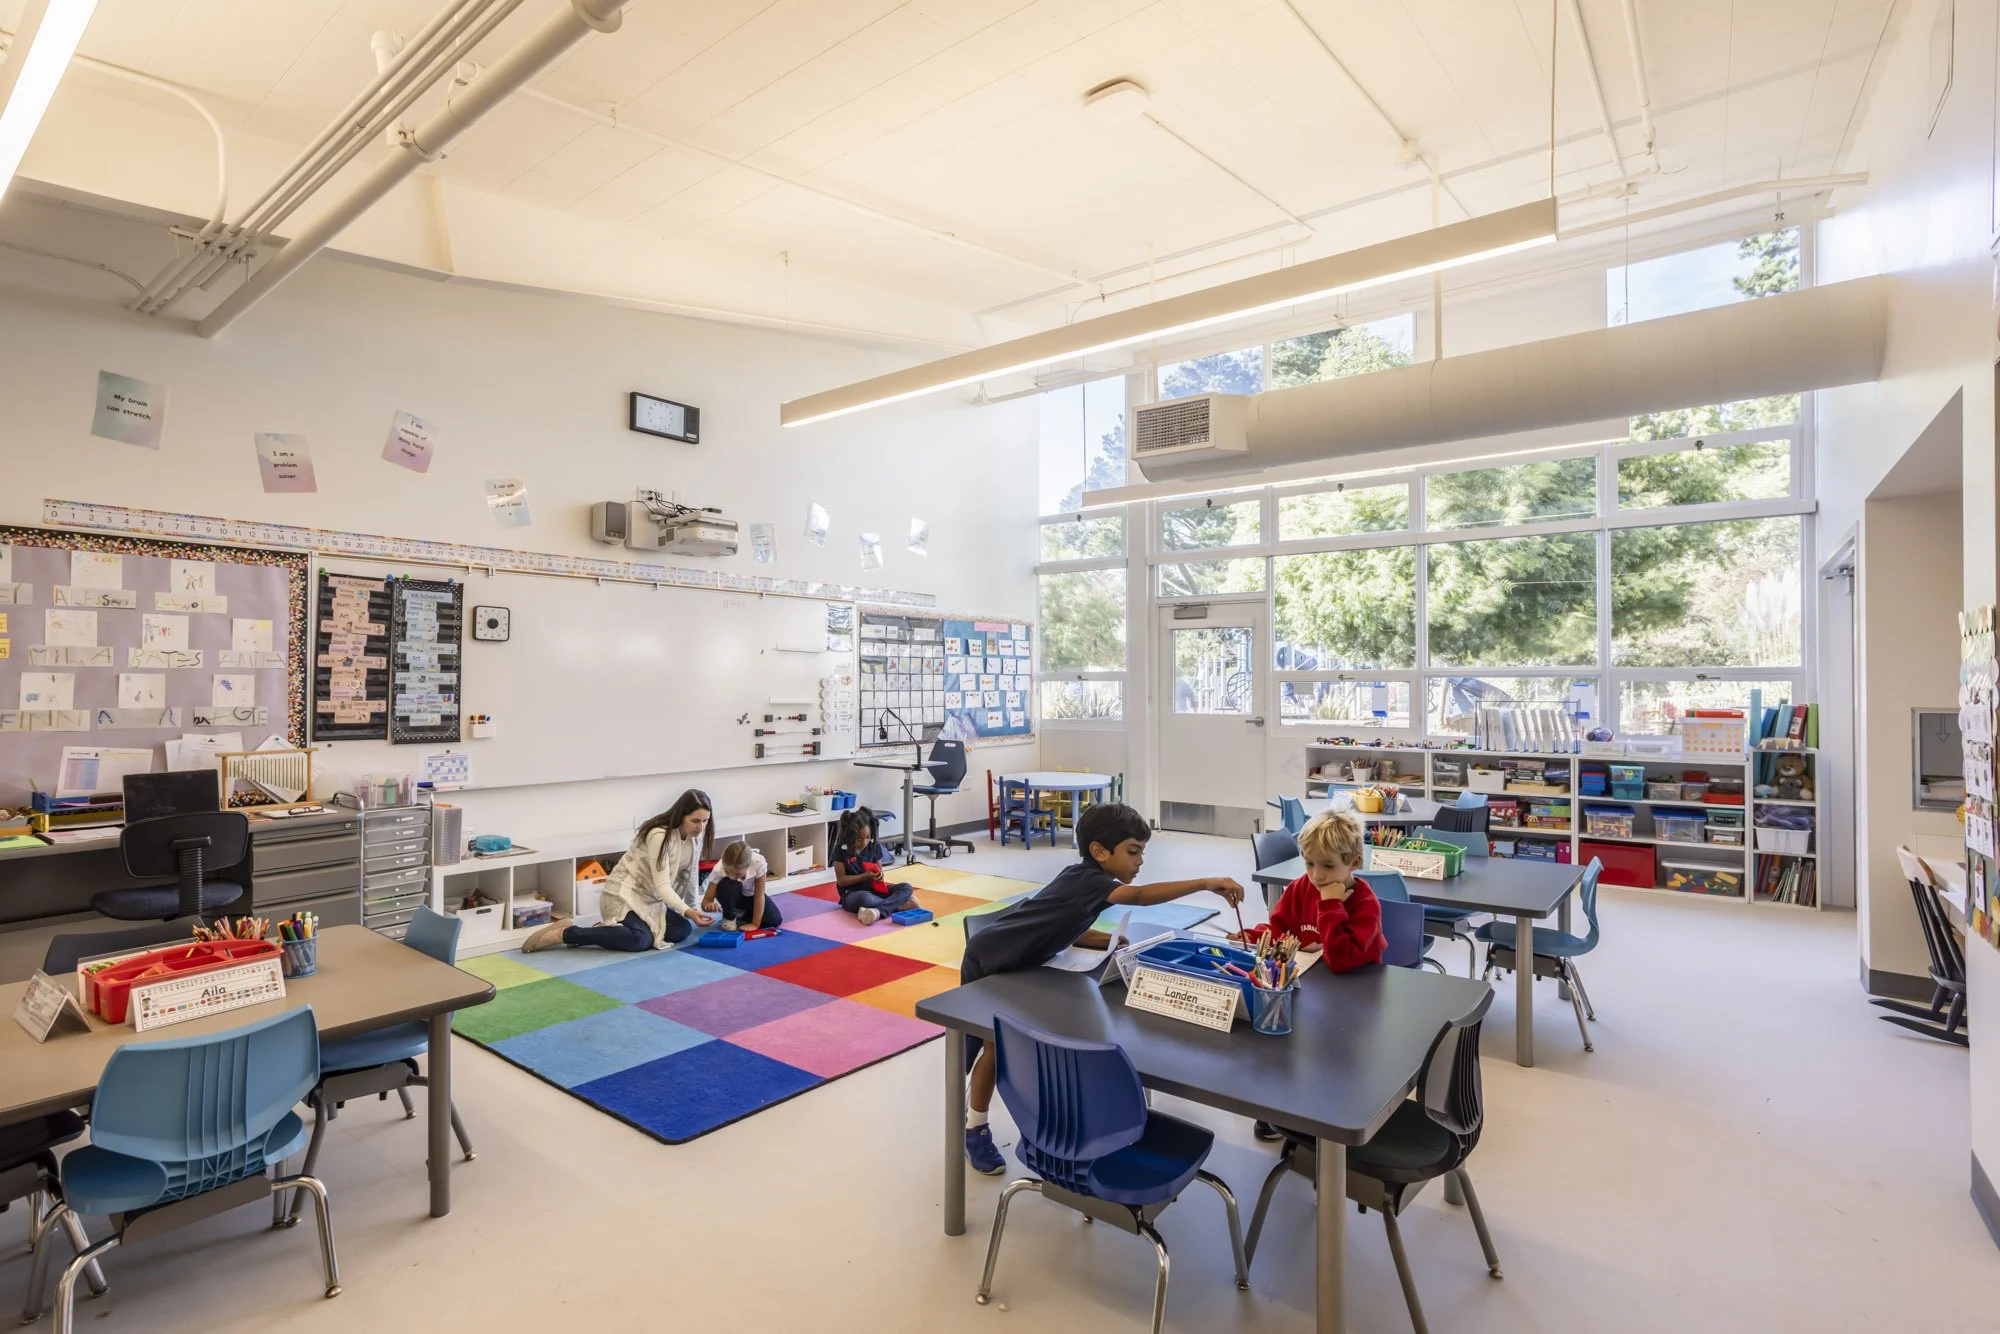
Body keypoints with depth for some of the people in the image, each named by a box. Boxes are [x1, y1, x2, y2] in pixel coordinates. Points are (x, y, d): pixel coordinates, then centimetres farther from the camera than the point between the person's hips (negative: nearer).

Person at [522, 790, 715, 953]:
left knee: (683, 929, -12)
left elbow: (691, 871, 11)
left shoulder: (695, 834, -3)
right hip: (625, 893, -9)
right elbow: (662, 885, -28)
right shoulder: (659, 835, -26)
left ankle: (607, 930, 0)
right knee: (639, 940, -33)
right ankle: (562, 933, -19)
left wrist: (692, 909, 16)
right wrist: (686, 911, -38)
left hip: (649, 897, 9)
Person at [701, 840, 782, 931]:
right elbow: (706, 901, -32)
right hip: (732, 896, -1)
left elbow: (759, 895, -27)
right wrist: (709, 905, -56)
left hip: (751, 895, 1)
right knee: (726, 885, -37)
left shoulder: (758, 863, -37)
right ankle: (729, 918, -8)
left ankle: (740, 915, 9)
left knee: (774, 920, -19)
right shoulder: (718, 870, -35)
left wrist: (755, 923, -27)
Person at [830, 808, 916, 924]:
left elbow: (879, 869, 11)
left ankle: (878, 911, -38)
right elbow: (841, 880, -9)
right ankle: (899, 904, -23)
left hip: (874, 888, 5)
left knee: (906, 888, -18)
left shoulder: (875, 845, 2)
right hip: (852, 893, -5)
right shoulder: (841, 849, -9)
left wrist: (879, 875, -14)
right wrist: (865, 876, -20)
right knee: (866, 899, -41)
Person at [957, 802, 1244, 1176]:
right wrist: (1206, 884, -51)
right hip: (989, 961, -9)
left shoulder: (1086, 879, -3)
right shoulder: (1084, 880, -30)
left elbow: (1072, 931, 6)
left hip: (1020, 962, 9)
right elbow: (1139, 896, -46)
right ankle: (975, 1129, 18)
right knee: (994, 1046, -1)